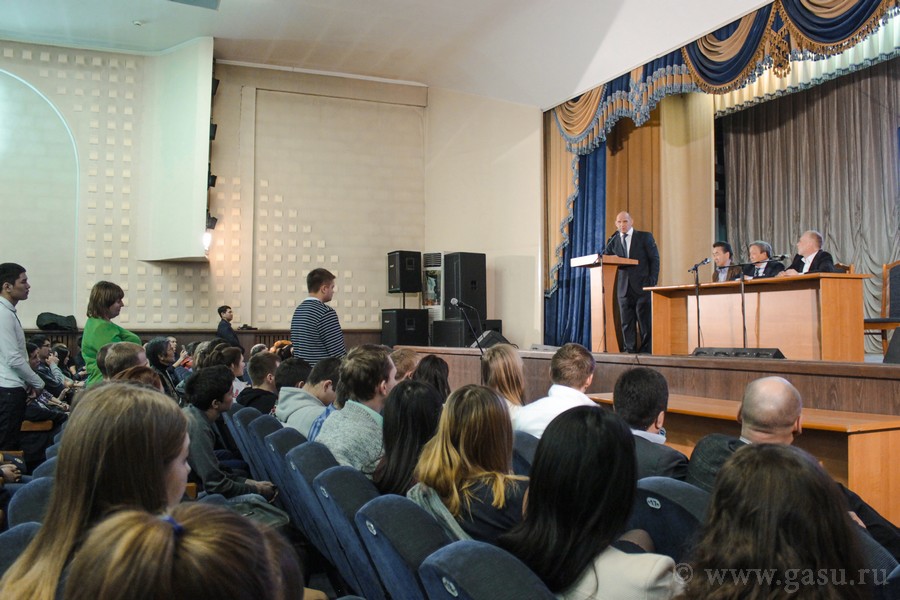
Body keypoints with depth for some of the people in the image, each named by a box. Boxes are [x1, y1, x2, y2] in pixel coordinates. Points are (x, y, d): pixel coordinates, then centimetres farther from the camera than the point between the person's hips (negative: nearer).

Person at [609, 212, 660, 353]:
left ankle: (646, 350, 4)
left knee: (645, 320, -2)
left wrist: (652, 281, -8)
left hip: (642, 287, -3)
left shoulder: (645, 237, 4)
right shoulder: (613, 241, 13)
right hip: (624, 288, 3)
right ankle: (630, 350, 8)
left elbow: (654, 259, 1)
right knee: (626, 322, 3)